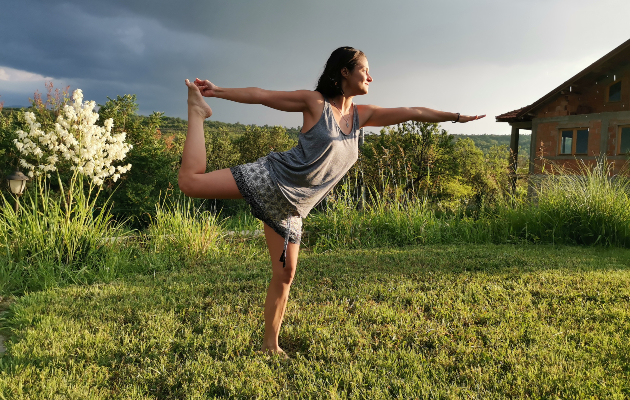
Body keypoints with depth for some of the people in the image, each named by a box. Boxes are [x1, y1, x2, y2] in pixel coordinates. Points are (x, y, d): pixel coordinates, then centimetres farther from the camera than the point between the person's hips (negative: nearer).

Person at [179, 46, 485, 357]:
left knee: (285, 273, 6)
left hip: (290, 206, 5)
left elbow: (413, 113, 12)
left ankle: (270, 344, 22)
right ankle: (198, 111, 7)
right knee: (190, 182, -15)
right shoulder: (315, 102, -4)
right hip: (269, 180, -5)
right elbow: (261, 95, -1)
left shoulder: (362, 115, 10)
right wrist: (218, 91, -2)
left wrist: (457, 116, 15)